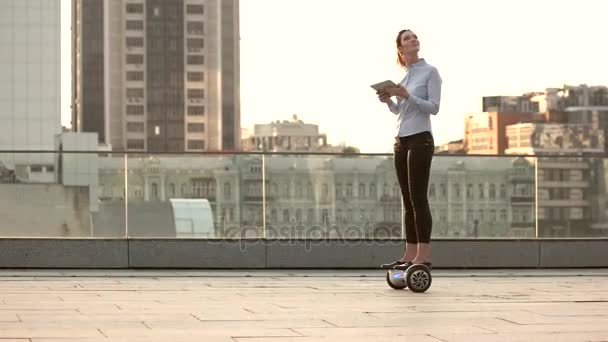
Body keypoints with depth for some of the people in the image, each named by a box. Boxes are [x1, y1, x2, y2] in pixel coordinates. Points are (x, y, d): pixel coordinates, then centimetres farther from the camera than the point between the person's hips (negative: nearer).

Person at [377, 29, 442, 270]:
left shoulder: (430, 72, -3)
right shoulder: (403, 76, 15)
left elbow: (433, 107, -11)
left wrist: (406, 96, -19)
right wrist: (388, 101, 3)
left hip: (420, 139, -7)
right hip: (401, 141, 7)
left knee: (418, 198, -11)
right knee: (408, 201, 5)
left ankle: (423, 256, -12)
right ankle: (409, 254, 6)